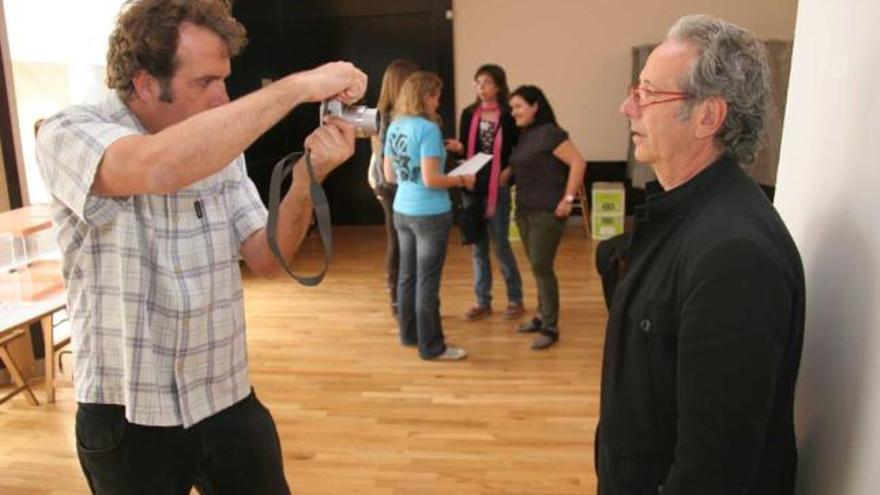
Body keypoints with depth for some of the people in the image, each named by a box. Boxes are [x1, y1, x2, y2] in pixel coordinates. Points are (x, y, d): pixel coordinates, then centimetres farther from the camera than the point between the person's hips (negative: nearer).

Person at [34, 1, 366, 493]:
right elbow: (159, 167, -38)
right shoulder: (69, 135, -14)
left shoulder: (222, 147, 3)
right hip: (129, 415, -4)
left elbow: (266, 259, -3)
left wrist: (306, 179, -19)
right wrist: (296, 86, -33)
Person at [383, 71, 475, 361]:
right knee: (427, 281, 0)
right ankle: (431, 346, 11)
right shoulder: (428, 129, -17)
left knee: (407, 275, 16)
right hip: (430, 214, -8)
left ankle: (409, 334, 29)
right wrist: (461, 180, -7)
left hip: (402, 211, 8)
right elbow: (430, 180, -21)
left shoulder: (394, 126, 7)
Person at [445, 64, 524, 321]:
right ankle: (482, 302, 20)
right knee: (478, 246, 9)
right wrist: (458, 148, -12)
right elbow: (464, 150, 9)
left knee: (500, 245, 1)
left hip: (497, 188, -4)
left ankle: (516, 300, 17)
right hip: (472, 187, 4)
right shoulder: (469, 114, 7)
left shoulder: (508, 115, -4)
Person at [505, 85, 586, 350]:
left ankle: (550, 327, 6)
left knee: (542, 267, -5)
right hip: (524, 211, 8)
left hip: (547, 212, -8)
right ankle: (542, 316, 27)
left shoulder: (549, 133, -13)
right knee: (537, 267, 14)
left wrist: (568, 199, -18)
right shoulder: (525, 135, 12)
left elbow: (578, 163, -18)